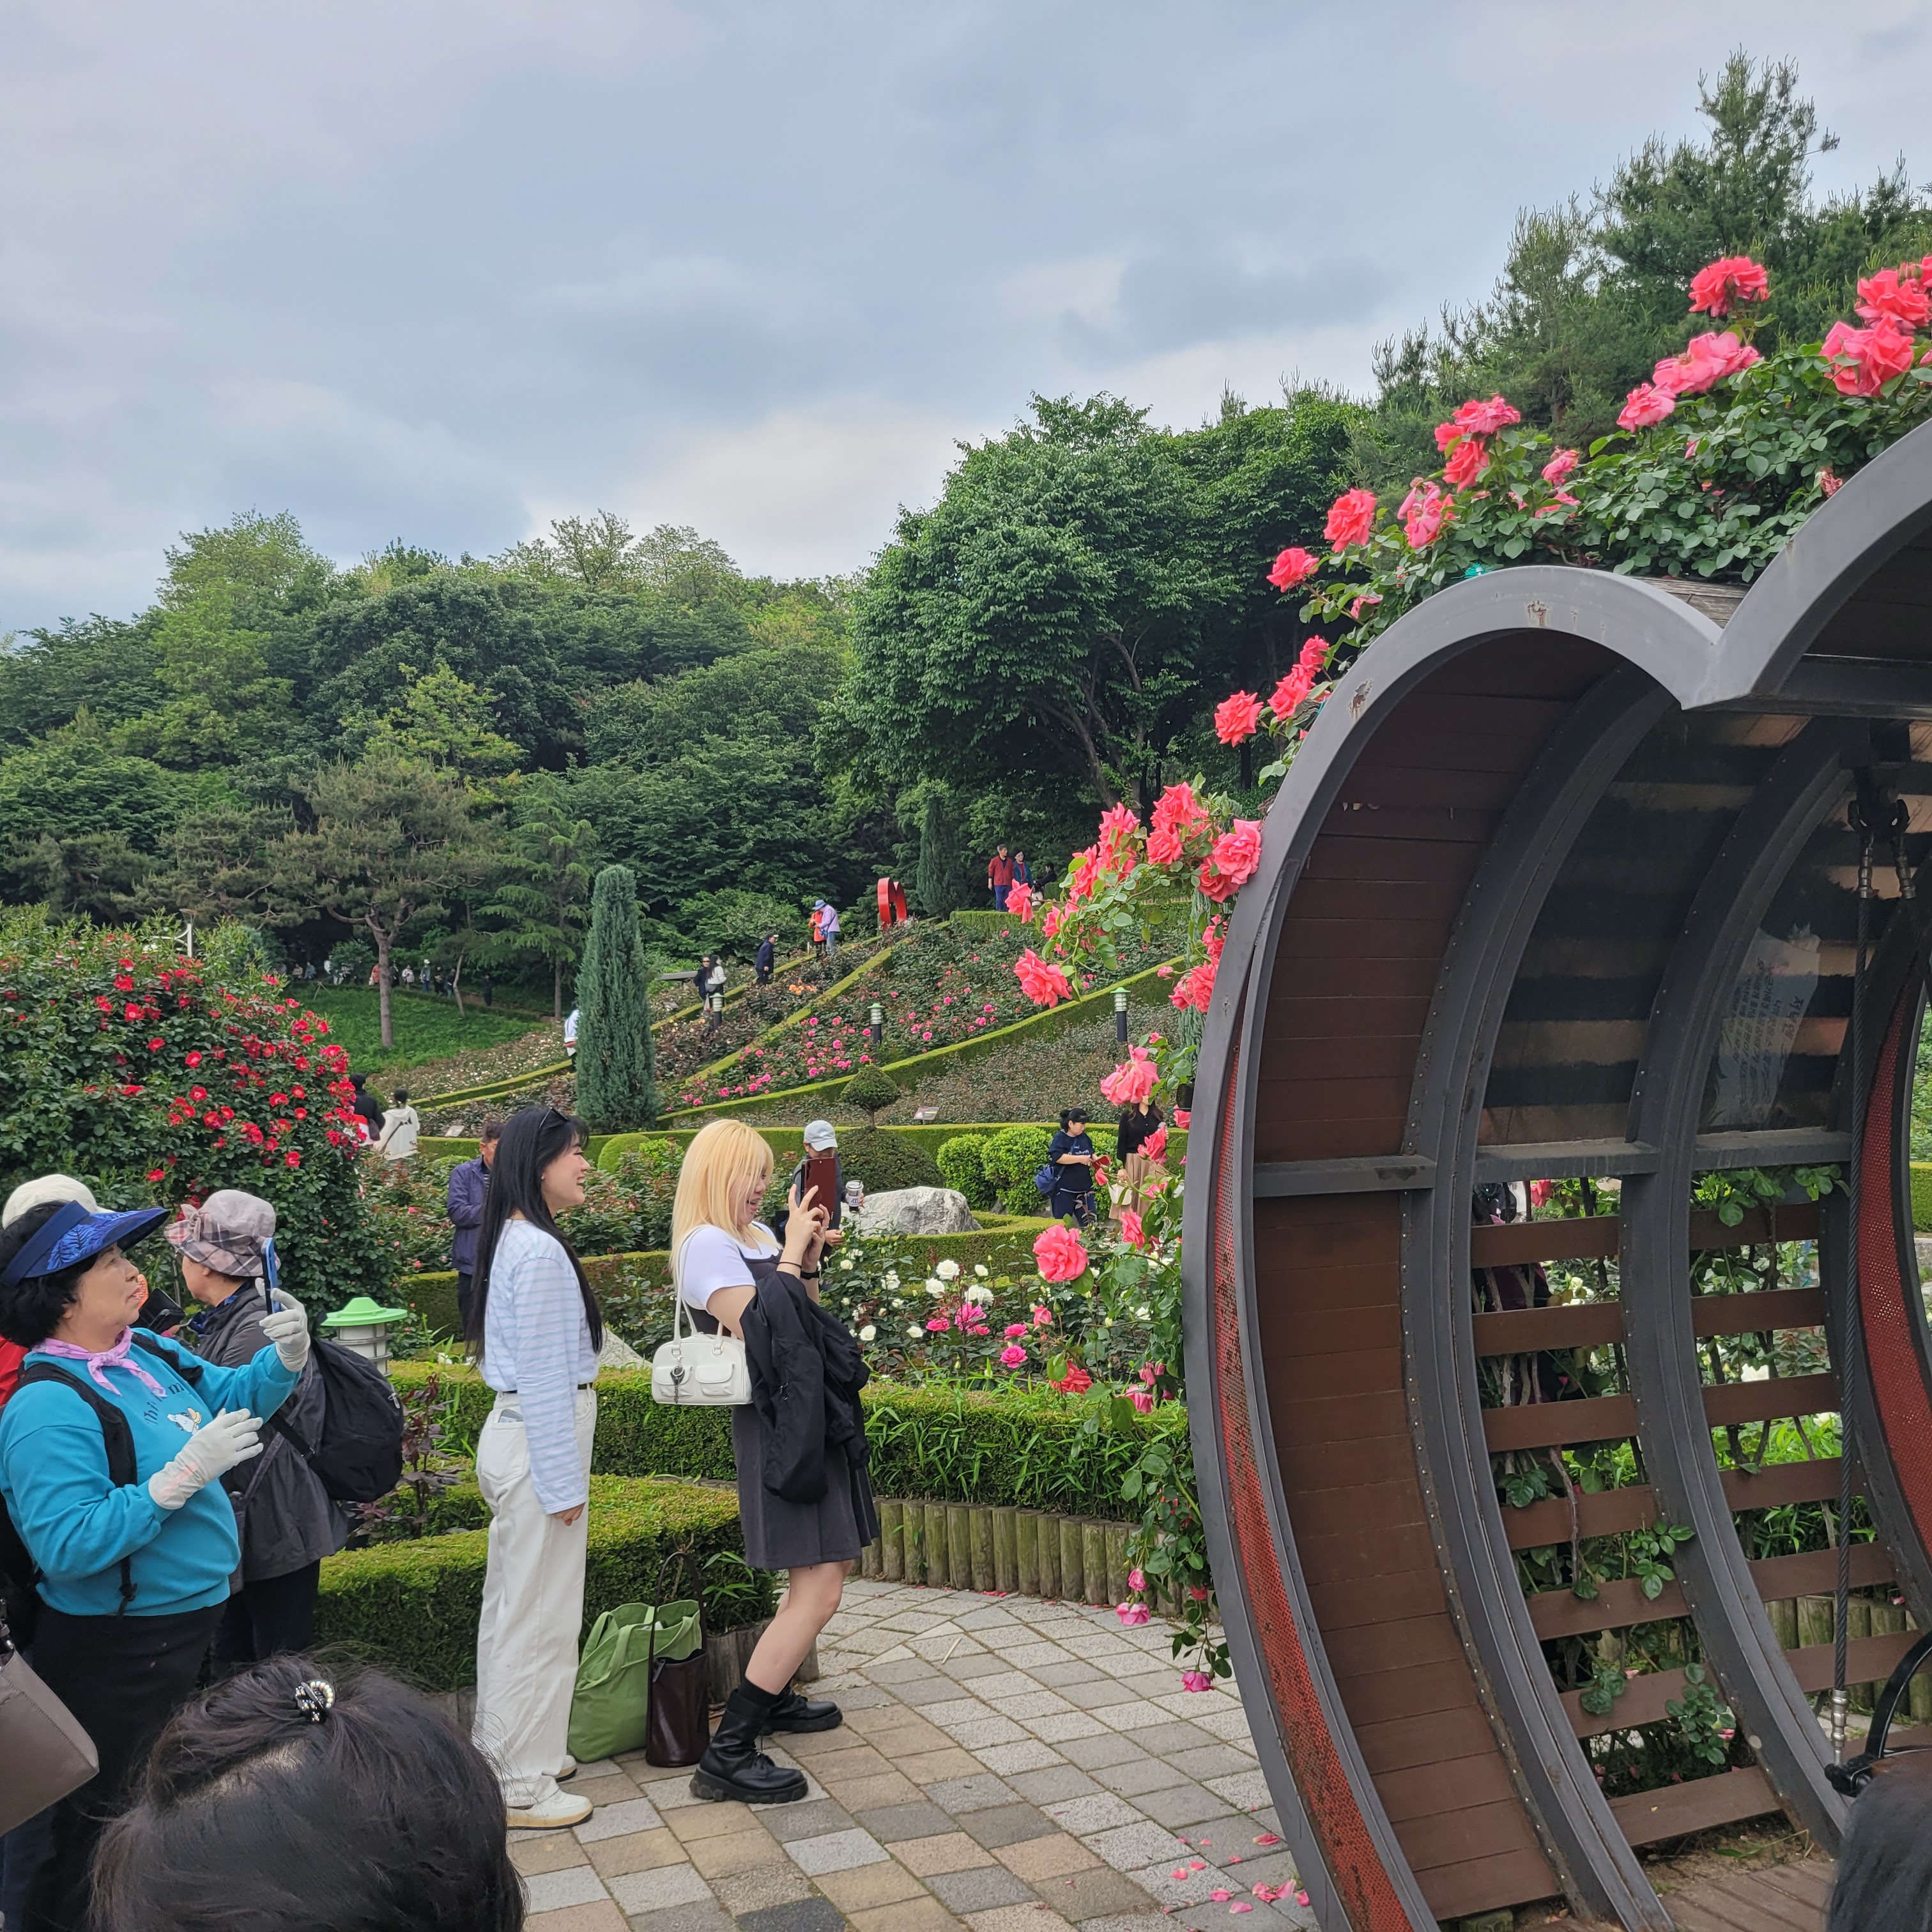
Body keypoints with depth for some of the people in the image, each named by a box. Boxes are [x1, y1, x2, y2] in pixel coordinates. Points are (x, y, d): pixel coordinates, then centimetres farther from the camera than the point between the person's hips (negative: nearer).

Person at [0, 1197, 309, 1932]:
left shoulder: (148, 1353, 0)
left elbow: (233, 1397, 15)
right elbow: (68, 1545, -32)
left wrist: (286, 1355, -5)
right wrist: (185, 1472, -32)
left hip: (188, 1622, 9)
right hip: (117, 1656, -9)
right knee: (109, 1826, 7)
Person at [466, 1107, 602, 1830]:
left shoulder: (515, 1241, 10)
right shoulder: (540, 1253, -20)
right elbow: (543, 1377, -20)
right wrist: (562, 1483, -16)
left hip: (513, 1434, 10)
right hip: (539, 1442, -10)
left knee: (511, 1606, 19)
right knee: (540, 1618, 0)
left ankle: (502, 1753, 31)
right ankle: (522, 1789, 9)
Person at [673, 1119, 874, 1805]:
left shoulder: (758, 1235, 13)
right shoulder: (707, 1244, -15)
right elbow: (760, 1334, -24)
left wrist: (810, 1261, 4)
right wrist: (792, 1252, -18)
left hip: (810, 1419, 10)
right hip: (779, 1429, -10)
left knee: (825, 1572, 19)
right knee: (817, 1593, -13)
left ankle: (773, 1698, 34)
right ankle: (727, 1754, -10)